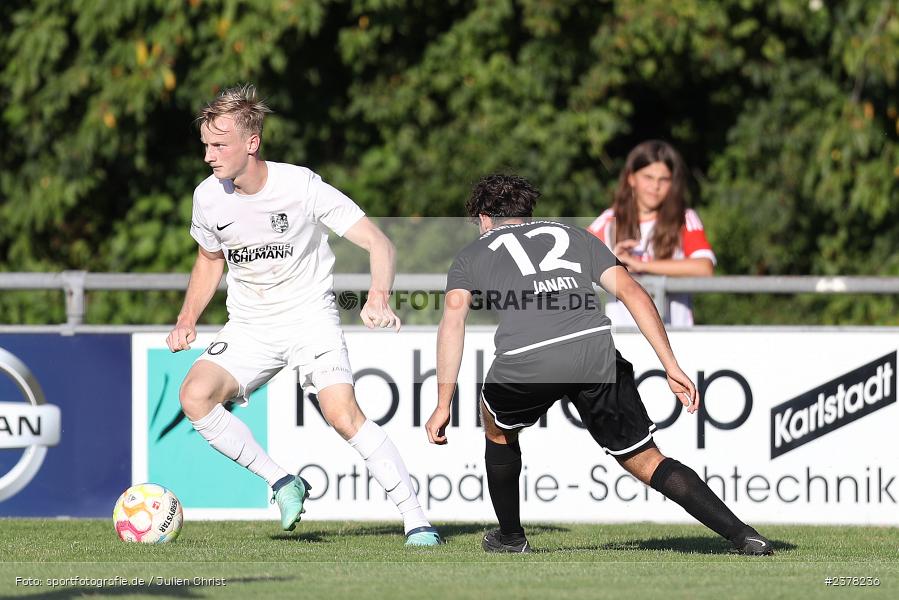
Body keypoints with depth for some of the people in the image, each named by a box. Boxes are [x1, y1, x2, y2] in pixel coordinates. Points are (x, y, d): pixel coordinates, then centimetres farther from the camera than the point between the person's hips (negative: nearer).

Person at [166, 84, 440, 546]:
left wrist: (379, 297, -35)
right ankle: (281, 482, -5)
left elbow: (377, 242, -16)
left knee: (343, 414, -24)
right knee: (195, 395, -21)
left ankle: (415, 520, -16)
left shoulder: (301, 186, -18)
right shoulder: (208, 197, -5)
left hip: (310, 318, -4)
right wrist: (187, 320, 3)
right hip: (248, 326, 4)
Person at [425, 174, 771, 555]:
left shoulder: (471, 255, 27)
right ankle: (742, 535, -5)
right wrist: (671, 367, 15)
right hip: (595, 351, 1)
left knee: (498, 428, 33)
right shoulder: (574, 236, 31)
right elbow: (631, 292, 19)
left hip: (525, 364, -1)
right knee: (646, 461, 8)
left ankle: (510, 536, 40)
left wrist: (443, 406, 8)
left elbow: (453, 319, 10)